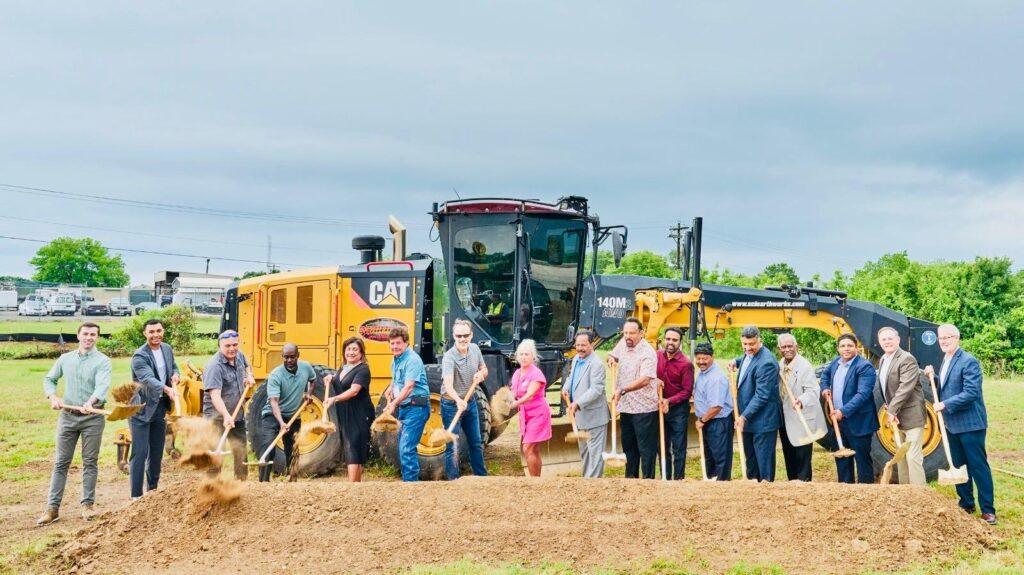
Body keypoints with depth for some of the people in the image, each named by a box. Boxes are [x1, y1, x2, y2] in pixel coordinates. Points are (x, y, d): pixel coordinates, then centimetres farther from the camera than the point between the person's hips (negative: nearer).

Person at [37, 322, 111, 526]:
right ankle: (52, 507, 6)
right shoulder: (65, 359, 9)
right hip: (67, 415, 3)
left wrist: (90, 402, -40)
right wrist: (53, 397, -3)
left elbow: (103, 385, -21)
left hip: (92, 417, -3)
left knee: (90, 462, 4)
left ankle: (88, 504, 14)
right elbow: (49, 379, 17)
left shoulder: (102, 361, -6)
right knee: (61, 462, 4)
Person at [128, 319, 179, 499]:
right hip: (141, 408, -7)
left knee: (157, 452, 14)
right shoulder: (140, 356, -18)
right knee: (139, 452, -8)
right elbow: (148, 379, -33)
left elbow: (174, 367, 24)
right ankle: (136, 495, -5)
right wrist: (167, 389, -50)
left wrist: (175, 375, -1)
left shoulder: (167, 349, 6)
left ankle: (152, 490, 26)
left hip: (160, 406, 7)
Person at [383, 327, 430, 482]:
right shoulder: (396, 360, 13)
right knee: (403, 448, 16)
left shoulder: (412, 360, -17)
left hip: (416, 408, -10)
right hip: (404, 408, 10)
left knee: (406, 449, -14)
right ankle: (407, 479, 26)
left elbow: (409, 386, -26)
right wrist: (390, 391, 7)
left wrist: (394, 404, -34)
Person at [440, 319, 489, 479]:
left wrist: (481, 374, -13)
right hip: (452, 405, -7)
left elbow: (484, 369, 11)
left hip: (470, 402, 7)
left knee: (476, 443, 19)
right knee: (452, 446, -2)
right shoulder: (449, 357, -26)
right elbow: (448, 384, -40)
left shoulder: (475, 349, -5)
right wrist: (459, 401, -58)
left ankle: (481, 476, 33)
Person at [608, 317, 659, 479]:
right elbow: (613, 355, 26)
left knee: (646, 447, -1)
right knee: (628, 445, 18)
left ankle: (648, 480, 7)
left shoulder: (648, 353, -18)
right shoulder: (623, 343, 5)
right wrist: (611, 359, 2)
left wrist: (622, 390, -38)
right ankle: (631, 477, 30)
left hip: (644, 407, -8)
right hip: (626, 406, 8)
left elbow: (644, 380, -29)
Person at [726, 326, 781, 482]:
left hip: (763, 420, -10)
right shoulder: (748, 354, 6)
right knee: (750, 457, 18)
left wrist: (744, 416, -23)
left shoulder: (766, 363, -23)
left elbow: (761, 396, -24)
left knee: (763, 458, -3)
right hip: (747, 417, 10)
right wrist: (736, 362, 10)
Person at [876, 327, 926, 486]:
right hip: (897, 417, 9)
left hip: (912, 417, -9)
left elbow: (905, 388, -25)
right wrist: (889, 409, 3)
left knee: (913, 458, -11)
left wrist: (892, 410, -24)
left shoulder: (907, 359, -17)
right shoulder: (882, 360, 11)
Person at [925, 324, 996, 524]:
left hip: (970, 423, -9)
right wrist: (933, 376, 2)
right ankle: (966, 504, 26)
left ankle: (988, 510, 4)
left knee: (978, 466, -3)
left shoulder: (968, 361, -16)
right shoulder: (945, 361, 11)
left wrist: (945, 405, -22)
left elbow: (971, 392, -23)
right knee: (959, 466, 15)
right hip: (952, 424, 9)